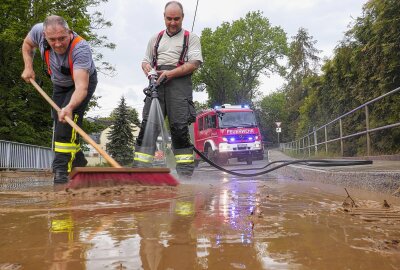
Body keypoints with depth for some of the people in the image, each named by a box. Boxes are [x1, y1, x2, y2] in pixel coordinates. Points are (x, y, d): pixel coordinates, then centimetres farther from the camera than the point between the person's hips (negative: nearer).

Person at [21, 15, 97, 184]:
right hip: (59, 84, 6)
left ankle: (61, 169, -22)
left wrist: (70, 107, -67)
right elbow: (27, 44, 2)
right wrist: (28, 67, -11)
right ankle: (80, 164, 24)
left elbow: (81, 87, -51)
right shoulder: (38, 31, -25)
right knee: (60, 126, 8)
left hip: (84, 81, -6)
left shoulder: (81, 49, -40)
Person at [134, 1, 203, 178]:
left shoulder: (191, 38, 13)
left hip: (179, 83, -3)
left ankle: (185, 174, -7)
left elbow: (194, 63, 0)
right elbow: (145, 61, 28)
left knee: (179, 127, -11)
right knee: (147, 124, -7)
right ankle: (139, 169, -7)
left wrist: (171, 73, -11)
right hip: (157, 84, 4)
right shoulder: (155, 39, 26)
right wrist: (147, 69, 2)